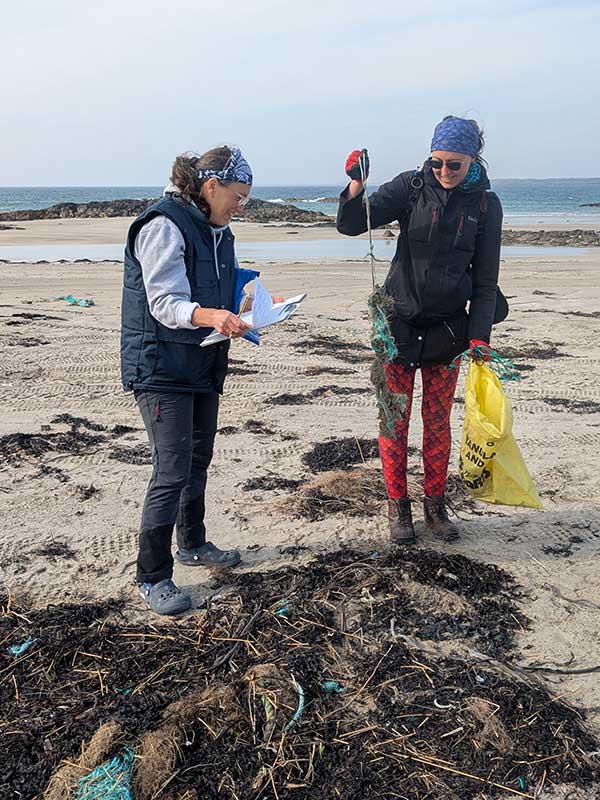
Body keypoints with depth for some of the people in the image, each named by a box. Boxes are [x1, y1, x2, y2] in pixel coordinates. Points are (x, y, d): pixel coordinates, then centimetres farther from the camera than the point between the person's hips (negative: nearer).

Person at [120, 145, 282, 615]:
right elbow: (165, 303, -23)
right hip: (162, 368, -9)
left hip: (203, 364, 9)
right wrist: (211, 316, -40)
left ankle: (193, 545, 38)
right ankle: (152, 577, 3)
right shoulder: (165, 226, -16)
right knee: (173, 472, -9)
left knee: (198, 461, 19)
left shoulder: (217, 231, 13)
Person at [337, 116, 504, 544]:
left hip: (448, 327, 1)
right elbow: (351, 224, -10)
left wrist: (479, 335, -9)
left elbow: (486, 278, 0)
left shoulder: (485, 204, -1)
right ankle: (398, 506, 18)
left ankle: (436, 504, 26)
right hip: (399, 321, -1)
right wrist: (356, 187, -29)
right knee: (394, 417, 4)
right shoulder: (411, 187, -5)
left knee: (438, 420, 10)